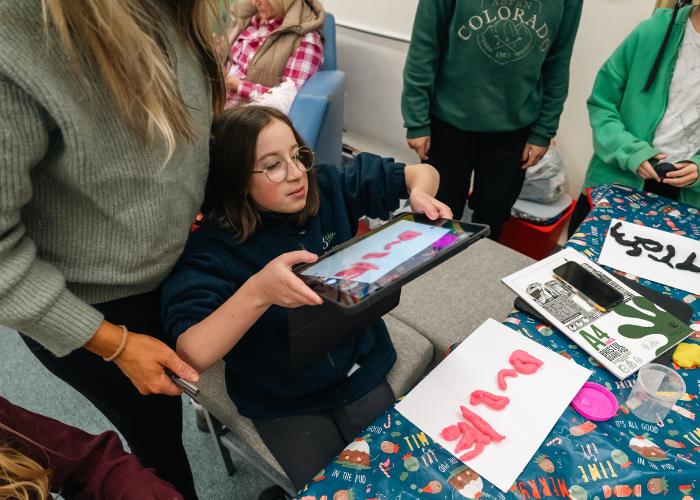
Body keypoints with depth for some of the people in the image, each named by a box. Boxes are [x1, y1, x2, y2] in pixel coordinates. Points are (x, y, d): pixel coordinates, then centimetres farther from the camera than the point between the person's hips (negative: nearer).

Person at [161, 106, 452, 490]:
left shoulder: (329, 189, -9)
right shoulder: (214, 247, -20)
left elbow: (421, 172, 1)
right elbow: (188, 355, -31)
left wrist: (419, 193, -23)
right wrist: (257, 292, -46)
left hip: (361, 373, 4)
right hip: (284, 403, -3)